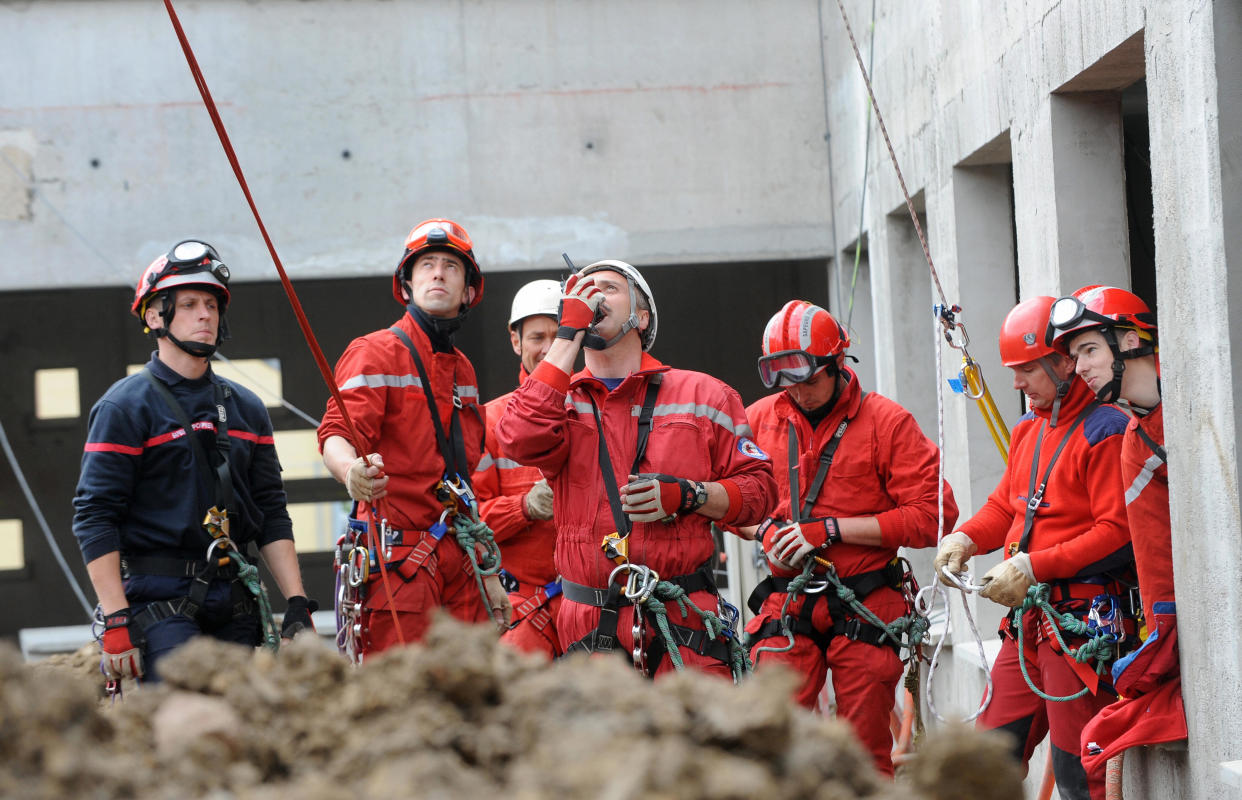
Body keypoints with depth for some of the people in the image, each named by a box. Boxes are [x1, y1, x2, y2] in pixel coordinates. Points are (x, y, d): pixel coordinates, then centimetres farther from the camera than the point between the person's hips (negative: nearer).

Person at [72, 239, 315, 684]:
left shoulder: (245, 408, 15)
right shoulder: (125, 406, -3)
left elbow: (272, 515, 17)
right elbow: (94, 519, -8)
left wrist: (297, 606, 7)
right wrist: (117, 623, -15)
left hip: (233, 600, 6)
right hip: (160, 600, -6)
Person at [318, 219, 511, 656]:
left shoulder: (463, 370, 21)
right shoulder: (376, 352, -2)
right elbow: (337, 433, -17)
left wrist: (488, 574, 23)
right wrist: (351, 470, -41)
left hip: (458, 560, 7)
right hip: (399, 556, -7)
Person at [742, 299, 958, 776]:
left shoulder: (886, 422, -3)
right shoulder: (759, 420, 8)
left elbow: (931, 514, -10)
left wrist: (831, 529, -14)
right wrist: (767, 530, -2)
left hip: (865, 610, -2)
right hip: (786, 608, 2)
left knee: (866, 753, 3)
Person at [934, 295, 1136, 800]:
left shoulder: (1104, 431, -13)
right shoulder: (1029, 430, 16)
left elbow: (1118, 533, -19)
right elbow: (1005, 506, 25)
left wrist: (1034, 567, -19)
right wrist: (965, 539, 5)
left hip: (1083, 618, -9)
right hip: (1028, 621, 9)